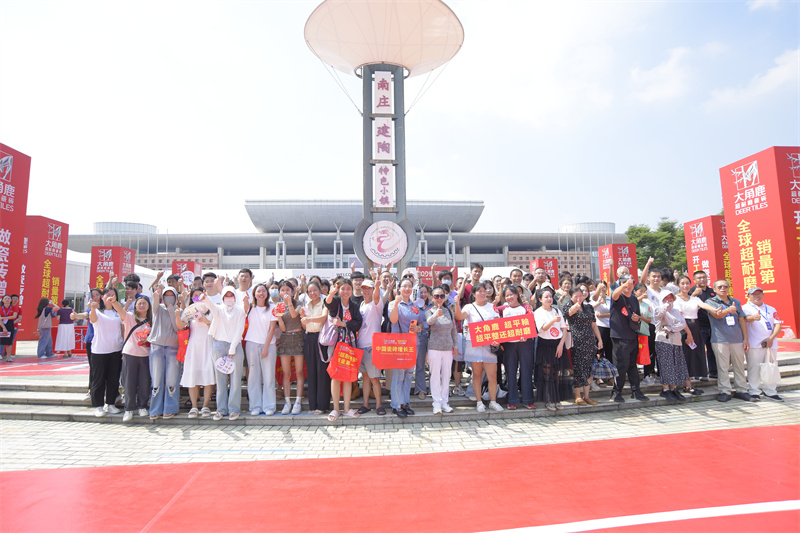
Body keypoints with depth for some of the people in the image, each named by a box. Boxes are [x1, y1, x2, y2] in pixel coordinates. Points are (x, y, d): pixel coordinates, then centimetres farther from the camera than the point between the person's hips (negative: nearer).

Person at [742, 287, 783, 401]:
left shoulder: (771, 309, 17)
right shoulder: (745, 308, 2)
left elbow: (778, 324, 10)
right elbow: (747, 318, -18)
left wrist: (771, 338, -6)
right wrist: (753, 317, -43)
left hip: (771, 343, 5)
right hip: (754, 344, -5)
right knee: (754, 367, -5)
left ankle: (770, 392, 20)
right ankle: (754, 392, 2)